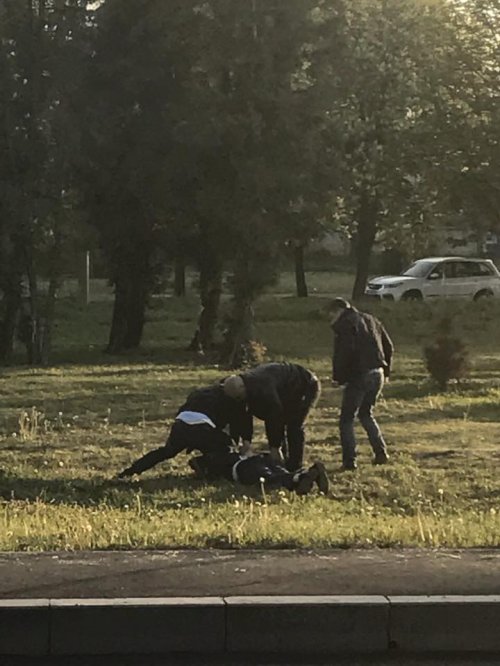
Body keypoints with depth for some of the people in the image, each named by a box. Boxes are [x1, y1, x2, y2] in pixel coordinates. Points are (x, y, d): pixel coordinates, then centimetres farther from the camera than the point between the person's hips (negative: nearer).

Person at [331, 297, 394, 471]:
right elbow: (389, 346, 16)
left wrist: (337, 377, -10)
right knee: (366, 414, 24)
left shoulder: (344, 325, -8)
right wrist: (386, 371, 21)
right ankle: (381, 452, 13)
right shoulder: (370, 320, 15)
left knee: (347, 419, 3)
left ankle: (349, 460, -2)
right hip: (377, 375, 7)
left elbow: (343, 352, -19)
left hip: (358, 377, -7)